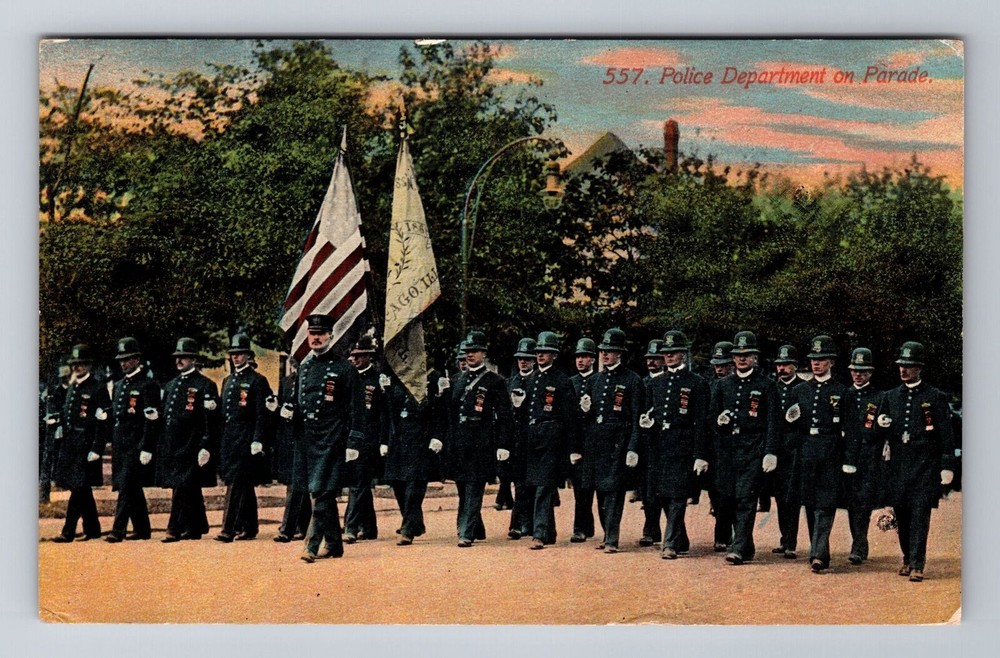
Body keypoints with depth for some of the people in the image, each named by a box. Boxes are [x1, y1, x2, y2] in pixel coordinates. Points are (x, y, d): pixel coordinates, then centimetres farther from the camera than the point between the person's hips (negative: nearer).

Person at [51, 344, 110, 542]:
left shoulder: (98, 389, -7)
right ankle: (92, 529, 18)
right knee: (82, 489, 11)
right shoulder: (71, 389, 16)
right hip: (69, 445, 8)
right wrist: (61, 444, 15)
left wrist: (96, 450, -17)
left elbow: (102, 423, -12)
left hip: (85, 447, -8)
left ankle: (68, 531, -7)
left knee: (78, 488, -8)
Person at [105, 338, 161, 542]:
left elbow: (152, 420, -13)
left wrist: (146, 448, -18)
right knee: (133, 489, 11)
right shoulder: (119, 385, 17)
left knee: (126, 487, -12)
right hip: (120, 445, 8)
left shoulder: (148, 385, -8)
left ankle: (118, 530, -14)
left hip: (136, 446, -8)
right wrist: (113, 445, 17)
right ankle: (142, 529, 18)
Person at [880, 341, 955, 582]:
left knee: (920, 515, -9)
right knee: (902, 515, 7)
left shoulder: (936, 397, 1)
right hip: (898, 464, 4)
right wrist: (882, 425, -1)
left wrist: (947, 466, -5)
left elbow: (946, 435, 0)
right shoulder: (891, 396, 13)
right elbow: (886, 433, 22)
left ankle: (917, 564, -10)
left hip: (925, 465, -4)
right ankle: (908, 559, 20)